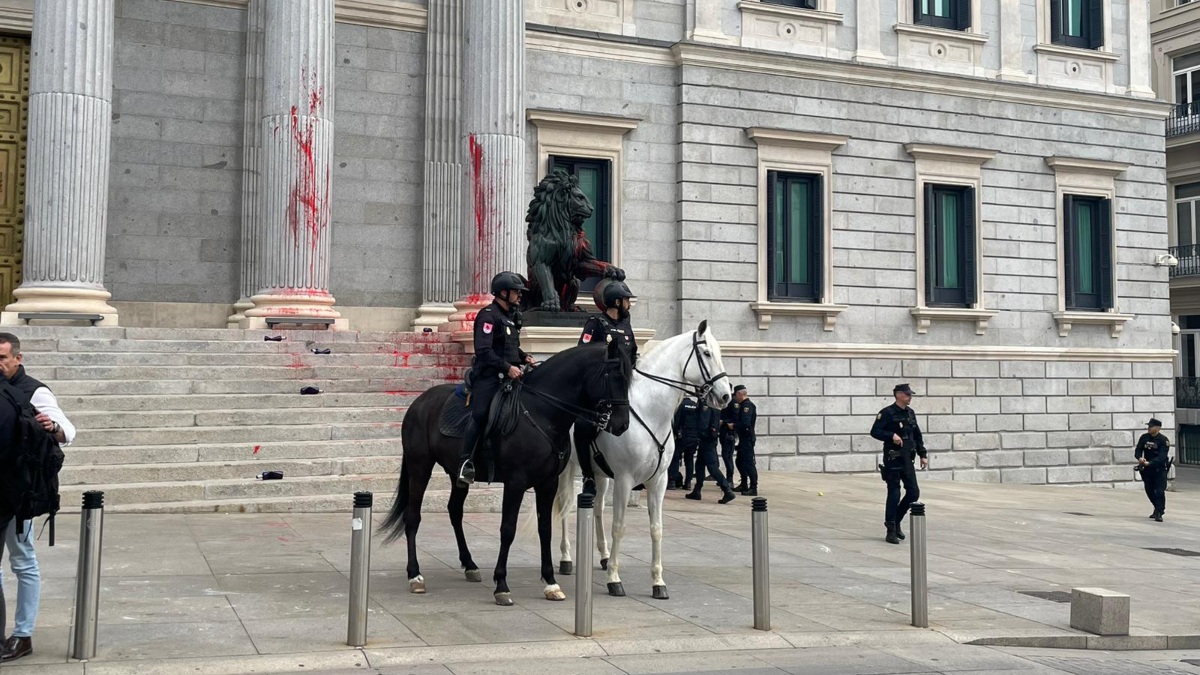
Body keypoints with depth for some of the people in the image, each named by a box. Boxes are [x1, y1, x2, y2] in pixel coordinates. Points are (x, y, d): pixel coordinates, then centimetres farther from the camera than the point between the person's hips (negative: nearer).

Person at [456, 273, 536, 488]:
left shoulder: (512, 316, 19)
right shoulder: (489, 315, -9)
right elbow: (484, 351, -18)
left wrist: (524, 358, 9)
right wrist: (508, 367, -23)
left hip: (509, 375, 9)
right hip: (488, 376, -9)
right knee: (480, 416, -19)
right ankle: (466, 464, -17)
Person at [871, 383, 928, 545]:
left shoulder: (910, 413, 10)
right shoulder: (887, 413, -10)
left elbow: (917, 435, 17)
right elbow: (875, 431, -15)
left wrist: (923, 455, 12)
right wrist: (891, 435, -29)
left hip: (907, 460, 7)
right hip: (893, 460, -7)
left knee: (914, 493, 5)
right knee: (894, 495, -4)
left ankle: (895, 521, 24)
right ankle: (891, 531, 5)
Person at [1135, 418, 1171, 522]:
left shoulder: (1164, 440, -15)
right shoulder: (1144, 437, -1)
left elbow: (1161, 457, -24)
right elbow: (1138, 451, -5)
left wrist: (1149, 463, -38)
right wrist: (1139, 458, -29)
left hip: (1160, 469, -5)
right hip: (1147, 469, 5)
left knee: (1160, 492, -13)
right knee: (1149, 491, 13)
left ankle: (1159, 513, -7)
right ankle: (1158, 508, 34)